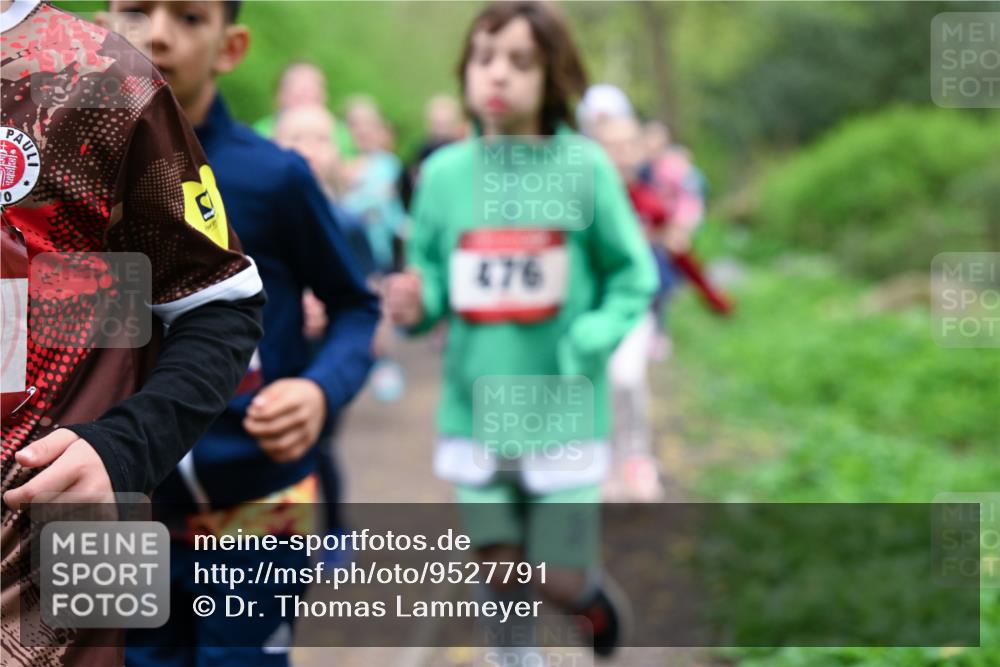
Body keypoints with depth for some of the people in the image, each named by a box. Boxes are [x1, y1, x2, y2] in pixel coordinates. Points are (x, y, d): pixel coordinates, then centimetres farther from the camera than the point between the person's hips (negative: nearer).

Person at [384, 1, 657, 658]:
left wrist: (590, 340, -14)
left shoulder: (585, 167, -9)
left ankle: (595, 591, 39)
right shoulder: (443, 172, -3)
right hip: (474, 413, 2)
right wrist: (414, 305, -16)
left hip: (563, 414, -2)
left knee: (561, 582, 3)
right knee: (502, 569, 9)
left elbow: (633, 273, 0)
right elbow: (430, 278, 5)